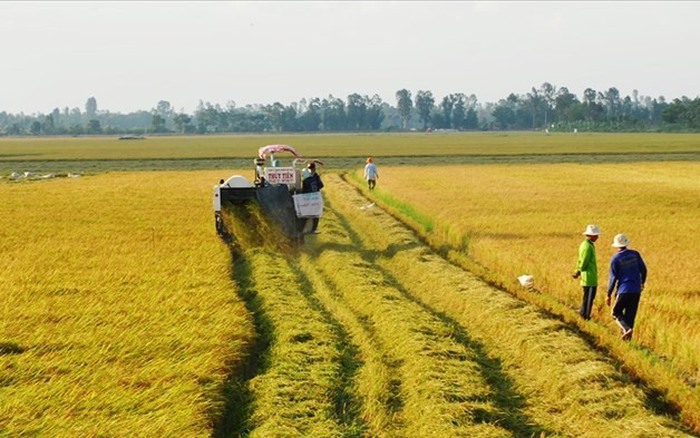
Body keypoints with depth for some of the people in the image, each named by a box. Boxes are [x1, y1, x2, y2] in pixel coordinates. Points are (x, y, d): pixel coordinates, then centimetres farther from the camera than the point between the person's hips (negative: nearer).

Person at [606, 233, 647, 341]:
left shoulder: (615, 259, -8)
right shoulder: (635, 254, 2)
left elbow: (613, 278, -8)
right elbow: (643, 269, 9)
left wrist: (609, 295, -1)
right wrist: (642, 282, 28)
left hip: (623, 290, -4)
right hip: (636, 290, 4)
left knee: (616, 313, 11)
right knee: (630, 315, 11)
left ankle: (627, 329, -14)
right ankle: (627, 337, 8)